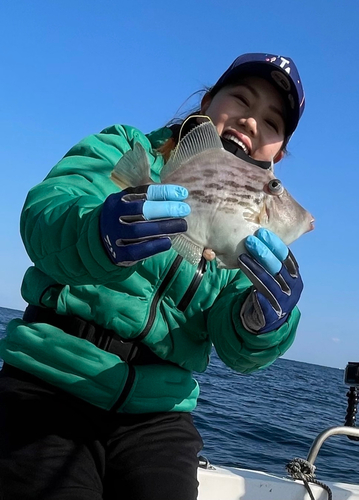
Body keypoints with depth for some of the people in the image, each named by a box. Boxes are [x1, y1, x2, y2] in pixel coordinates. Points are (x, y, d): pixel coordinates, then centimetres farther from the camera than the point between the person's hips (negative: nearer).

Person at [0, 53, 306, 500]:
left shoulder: (255, 235, 11)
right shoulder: (124, 149, 2)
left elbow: (238, 350, -5)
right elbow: (42, 217, -17)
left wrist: (265, 318, -28)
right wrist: (101, 235, -39)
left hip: (157, 416, 3)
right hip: (51, 386, -3)